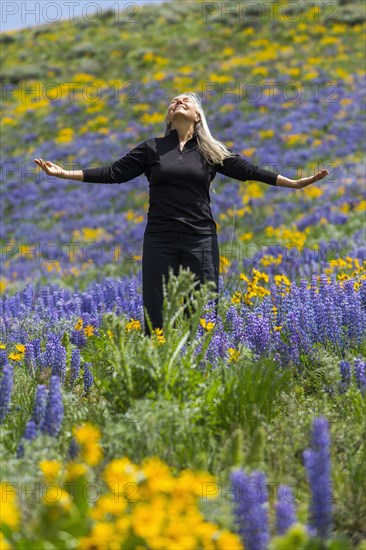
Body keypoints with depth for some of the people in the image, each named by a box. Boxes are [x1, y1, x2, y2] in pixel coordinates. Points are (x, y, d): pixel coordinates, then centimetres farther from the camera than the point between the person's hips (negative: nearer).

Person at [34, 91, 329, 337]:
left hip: (201, 240, 0)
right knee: (158, 315, 0)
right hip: (160, 240, 0)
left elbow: (248, 170, 6)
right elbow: (114, 173, 5)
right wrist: (66, 173, -2)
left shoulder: (212, 151, 9)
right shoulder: (151, 148, 8)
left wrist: (296, 183, -1)